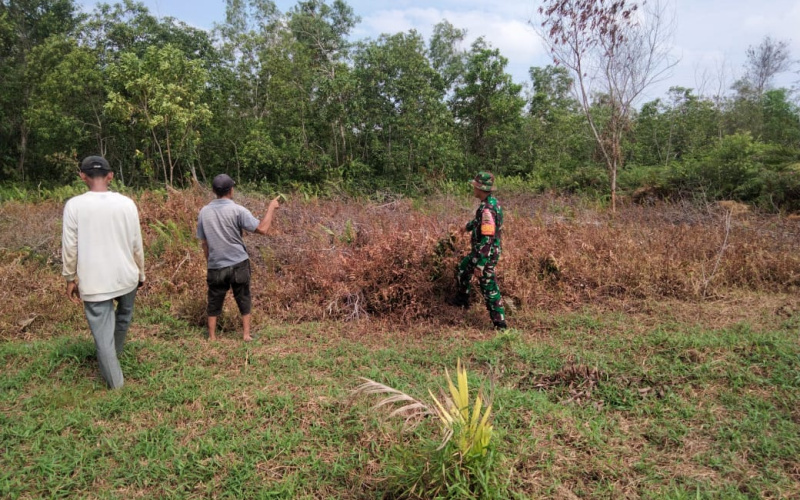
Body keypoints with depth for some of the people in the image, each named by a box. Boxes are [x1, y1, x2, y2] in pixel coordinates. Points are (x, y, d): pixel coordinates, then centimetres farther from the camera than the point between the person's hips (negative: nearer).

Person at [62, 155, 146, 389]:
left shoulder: (74, 205, -9)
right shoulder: (126, 203, -5)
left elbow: (69, 247, -6)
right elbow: (137, 245, 1)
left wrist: (70, 278, 7)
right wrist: (141, 273, 13)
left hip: (93, 281, -2)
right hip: (126, 275, 2)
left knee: (102, 330, 8)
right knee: (123, 316, 28)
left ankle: (114, 380, 15)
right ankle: (114, 355, 46)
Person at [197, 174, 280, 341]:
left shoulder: (204, 212, 2)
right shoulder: (237, 210, -11)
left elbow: (204, 242, 7)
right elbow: (262, 229, -15)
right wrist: (271, 208, -3)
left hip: (216, 266, 3)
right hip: (239, 264, -3)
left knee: (214, 302, 14)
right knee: (244, 299, 11)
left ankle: (212, 337, 19)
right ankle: (246, 334, 14)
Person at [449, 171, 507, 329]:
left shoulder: (487, 209, -29)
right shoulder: (491, 202, 3)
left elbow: (487, 239, -31)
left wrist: (480, 265, -29)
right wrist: (468, 226, 44)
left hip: (486, 254, -10)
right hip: (480, 250, 10)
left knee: (489, 288, -1)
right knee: (463, 268, 27)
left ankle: (500, 323, 9)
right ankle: (462, 299, 44)